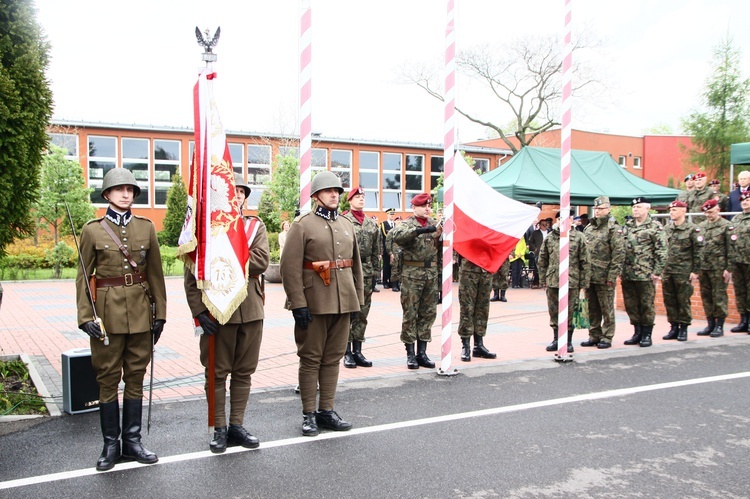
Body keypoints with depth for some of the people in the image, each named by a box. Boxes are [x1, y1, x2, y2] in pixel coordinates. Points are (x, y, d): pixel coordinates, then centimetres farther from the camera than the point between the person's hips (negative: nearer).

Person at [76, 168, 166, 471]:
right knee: (108, 380, 5)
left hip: (140, 312, 2)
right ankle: (110, 444, 17)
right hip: (108, 312, -2)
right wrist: (85, 316, -9)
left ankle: (132, 441, 20)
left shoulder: (146, 227, 6)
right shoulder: (93, 230, 0)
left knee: (136, 377, 9)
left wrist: (160, 313, 4)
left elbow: (155, 274, 7)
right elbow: (83, 276, 0)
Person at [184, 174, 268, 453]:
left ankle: (237, 426, 23)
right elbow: (192, 275, -4)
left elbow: (261, 261, -9)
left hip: (251, 311, 3)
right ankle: (219, 429, 19)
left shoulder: (256, 227, 8)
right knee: (217, 372, 6)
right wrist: (199, 311, -11)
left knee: (244, 372, 11)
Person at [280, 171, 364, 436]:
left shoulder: (347, 225, 13)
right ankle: (309, 414, 15)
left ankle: (326, 411, 22)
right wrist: (298, 304, -16)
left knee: (333, 357, 11)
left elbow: (356, 264, 17)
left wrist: (359, 299, 12)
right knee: (311, 359, 4)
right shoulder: (302, 225, -5)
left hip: (343, 303, 6)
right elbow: (290, 267, -11)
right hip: (314, 303, -5)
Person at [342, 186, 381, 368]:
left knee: (362, 314, 9)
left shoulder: (372, 224, 13)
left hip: (366, 273, 5)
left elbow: (376, 250, 15)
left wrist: (374, 270, 10)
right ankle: (347, 353, 8)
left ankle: (358, 351, 17)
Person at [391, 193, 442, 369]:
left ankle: (422, 353, 18)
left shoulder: (434, 224, 13)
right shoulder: (407, 224, -1)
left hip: (432, 273, 5)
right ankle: (410, 354, 9)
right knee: (410, 314, 0)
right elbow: (397, 236, -26)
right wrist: (419, 230, -30)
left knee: (428, 313, 8)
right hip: (412, 274, -5)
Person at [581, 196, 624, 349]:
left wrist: (612, 276, -15)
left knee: (606, 309, 3)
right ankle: (594, 336, 22)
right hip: (589, 277, 6)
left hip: (604, 277, -6)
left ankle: (607, 337, 11)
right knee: (592, 309, 12)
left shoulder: (613, 229, -5)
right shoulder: (588, 228, 14)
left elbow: (618, 254, -10)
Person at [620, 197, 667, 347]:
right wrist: (620, 269, 10)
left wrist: (657, 271, -12)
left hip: (645, 274, -5)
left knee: (647, 305, 2)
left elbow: (662, 251, -7)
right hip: (627, 274, 5)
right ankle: (637, 332, 22)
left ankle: (647, 335, 13)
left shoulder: (655, 227, -2)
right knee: (631, 305, 10)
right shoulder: (627, 227, 14)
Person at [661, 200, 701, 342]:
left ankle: (683, 328, 12)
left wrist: (695, 271, -8)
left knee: (683, 300, 2)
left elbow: (697, 251, -4)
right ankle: (674, 327, 18)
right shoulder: (666, 229, 10)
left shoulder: (692, 229, -4)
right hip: (667, 271, 5)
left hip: (683, 271, -5)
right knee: (669, 300, 8)